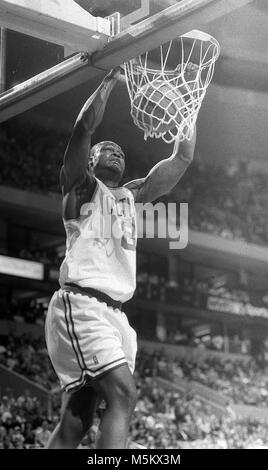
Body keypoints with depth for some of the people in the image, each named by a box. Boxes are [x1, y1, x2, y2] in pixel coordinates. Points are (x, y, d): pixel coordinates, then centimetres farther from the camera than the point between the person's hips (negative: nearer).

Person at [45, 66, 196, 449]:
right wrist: (112, 77, -1)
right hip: (80, 304, -7)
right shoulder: (81, 185, 9)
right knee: (123, 393, -24)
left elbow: (182, 159, 22)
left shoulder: (132, 196, 26)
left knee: (76, 419, 2)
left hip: (113, 313, 7)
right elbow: (84, 126, -7)